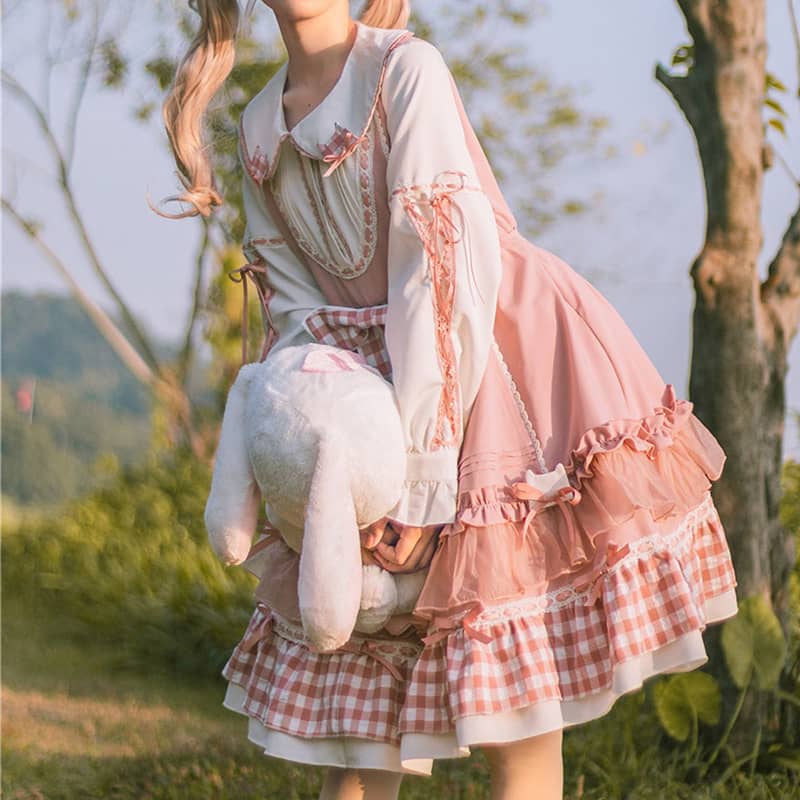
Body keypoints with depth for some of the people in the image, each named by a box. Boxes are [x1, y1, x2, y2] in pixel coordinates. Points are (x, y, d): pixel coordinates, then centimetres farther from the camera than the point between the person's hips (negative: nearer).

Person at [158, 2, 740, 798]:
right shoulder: (259, 128, 11)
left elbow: (452, 264, -18)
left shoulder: (405, 67, -10)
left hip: (498, 366, -6)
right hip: (373, 390, 7)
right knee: (350, 719, 7)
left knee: (519, 710, -5)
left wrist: (419, 476, -22)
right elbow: (295, 311, 8)